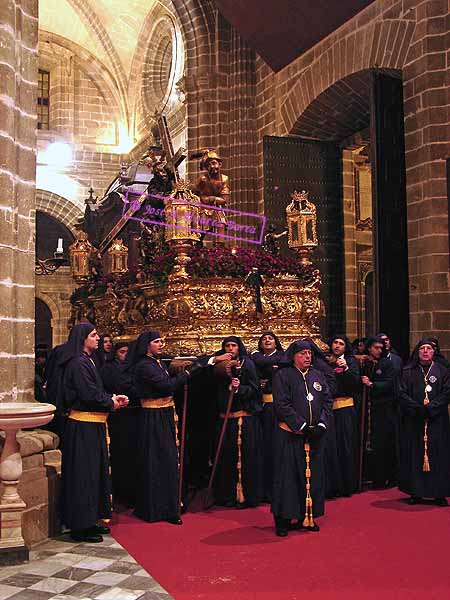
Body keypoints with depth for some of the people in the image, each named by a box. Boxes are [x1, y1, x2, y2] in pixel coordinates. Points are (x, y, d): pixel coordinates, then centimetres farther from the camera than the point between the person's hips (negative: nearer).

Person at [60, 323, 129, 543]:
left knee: (95, 472, 15)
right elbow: (90, 395, -21)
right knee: (84, 473, -3)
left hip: (93, 425, 10)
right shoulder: (78, 363, -16)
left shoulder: (87, 361, 14)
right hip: (83, 427, -10)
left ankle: (90, 520, 25)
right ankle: (80, 527, 6)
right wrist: (112, 403, -6)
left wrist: (113, 397, 4)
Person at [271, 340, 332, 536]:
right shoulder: (282, 376, -5)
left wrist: (321, 424, -6)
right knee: (287, 475, -1)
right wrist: (302, 426, -16)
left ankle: (307, 517, 19)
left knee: (312, 475, 8)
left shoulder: (318, 376, 12)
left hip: (315, 436, 5)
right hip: (289, 436, -5)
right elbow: (282, 405, -12)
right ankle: (283, 519, 7)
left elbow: (327, 401, 9)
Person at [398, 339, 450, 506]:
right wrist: (418, 409, -13)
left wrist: (430, 408, -14)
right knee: (415, 455, 0)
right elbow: (402, 394, 0)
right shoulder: (408, 371, 8)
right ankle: (416, 492, 5)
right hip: (413, 421, 0)